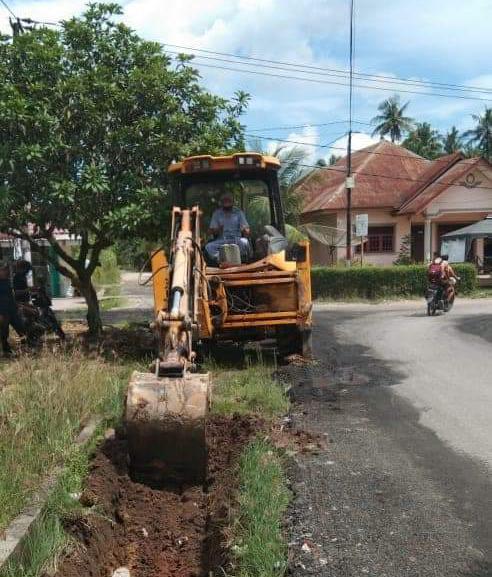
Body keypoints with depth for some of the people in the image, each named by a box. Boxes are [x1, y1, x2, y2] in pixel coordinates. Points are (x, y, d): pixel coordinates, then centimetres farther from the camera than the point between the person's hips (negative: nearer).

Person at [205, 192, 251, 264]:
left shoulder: (238, 212, 10)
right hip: (221, 241, 1)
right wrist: (216, 230, -18)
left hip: (236, 240, -1)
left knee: (244, 242, -35)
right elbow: (210, 231, 6)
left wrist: (245, 230, -21)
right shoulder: (217, 213, 11)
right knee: (208, 247, -28)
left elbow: (247, 231, 5)